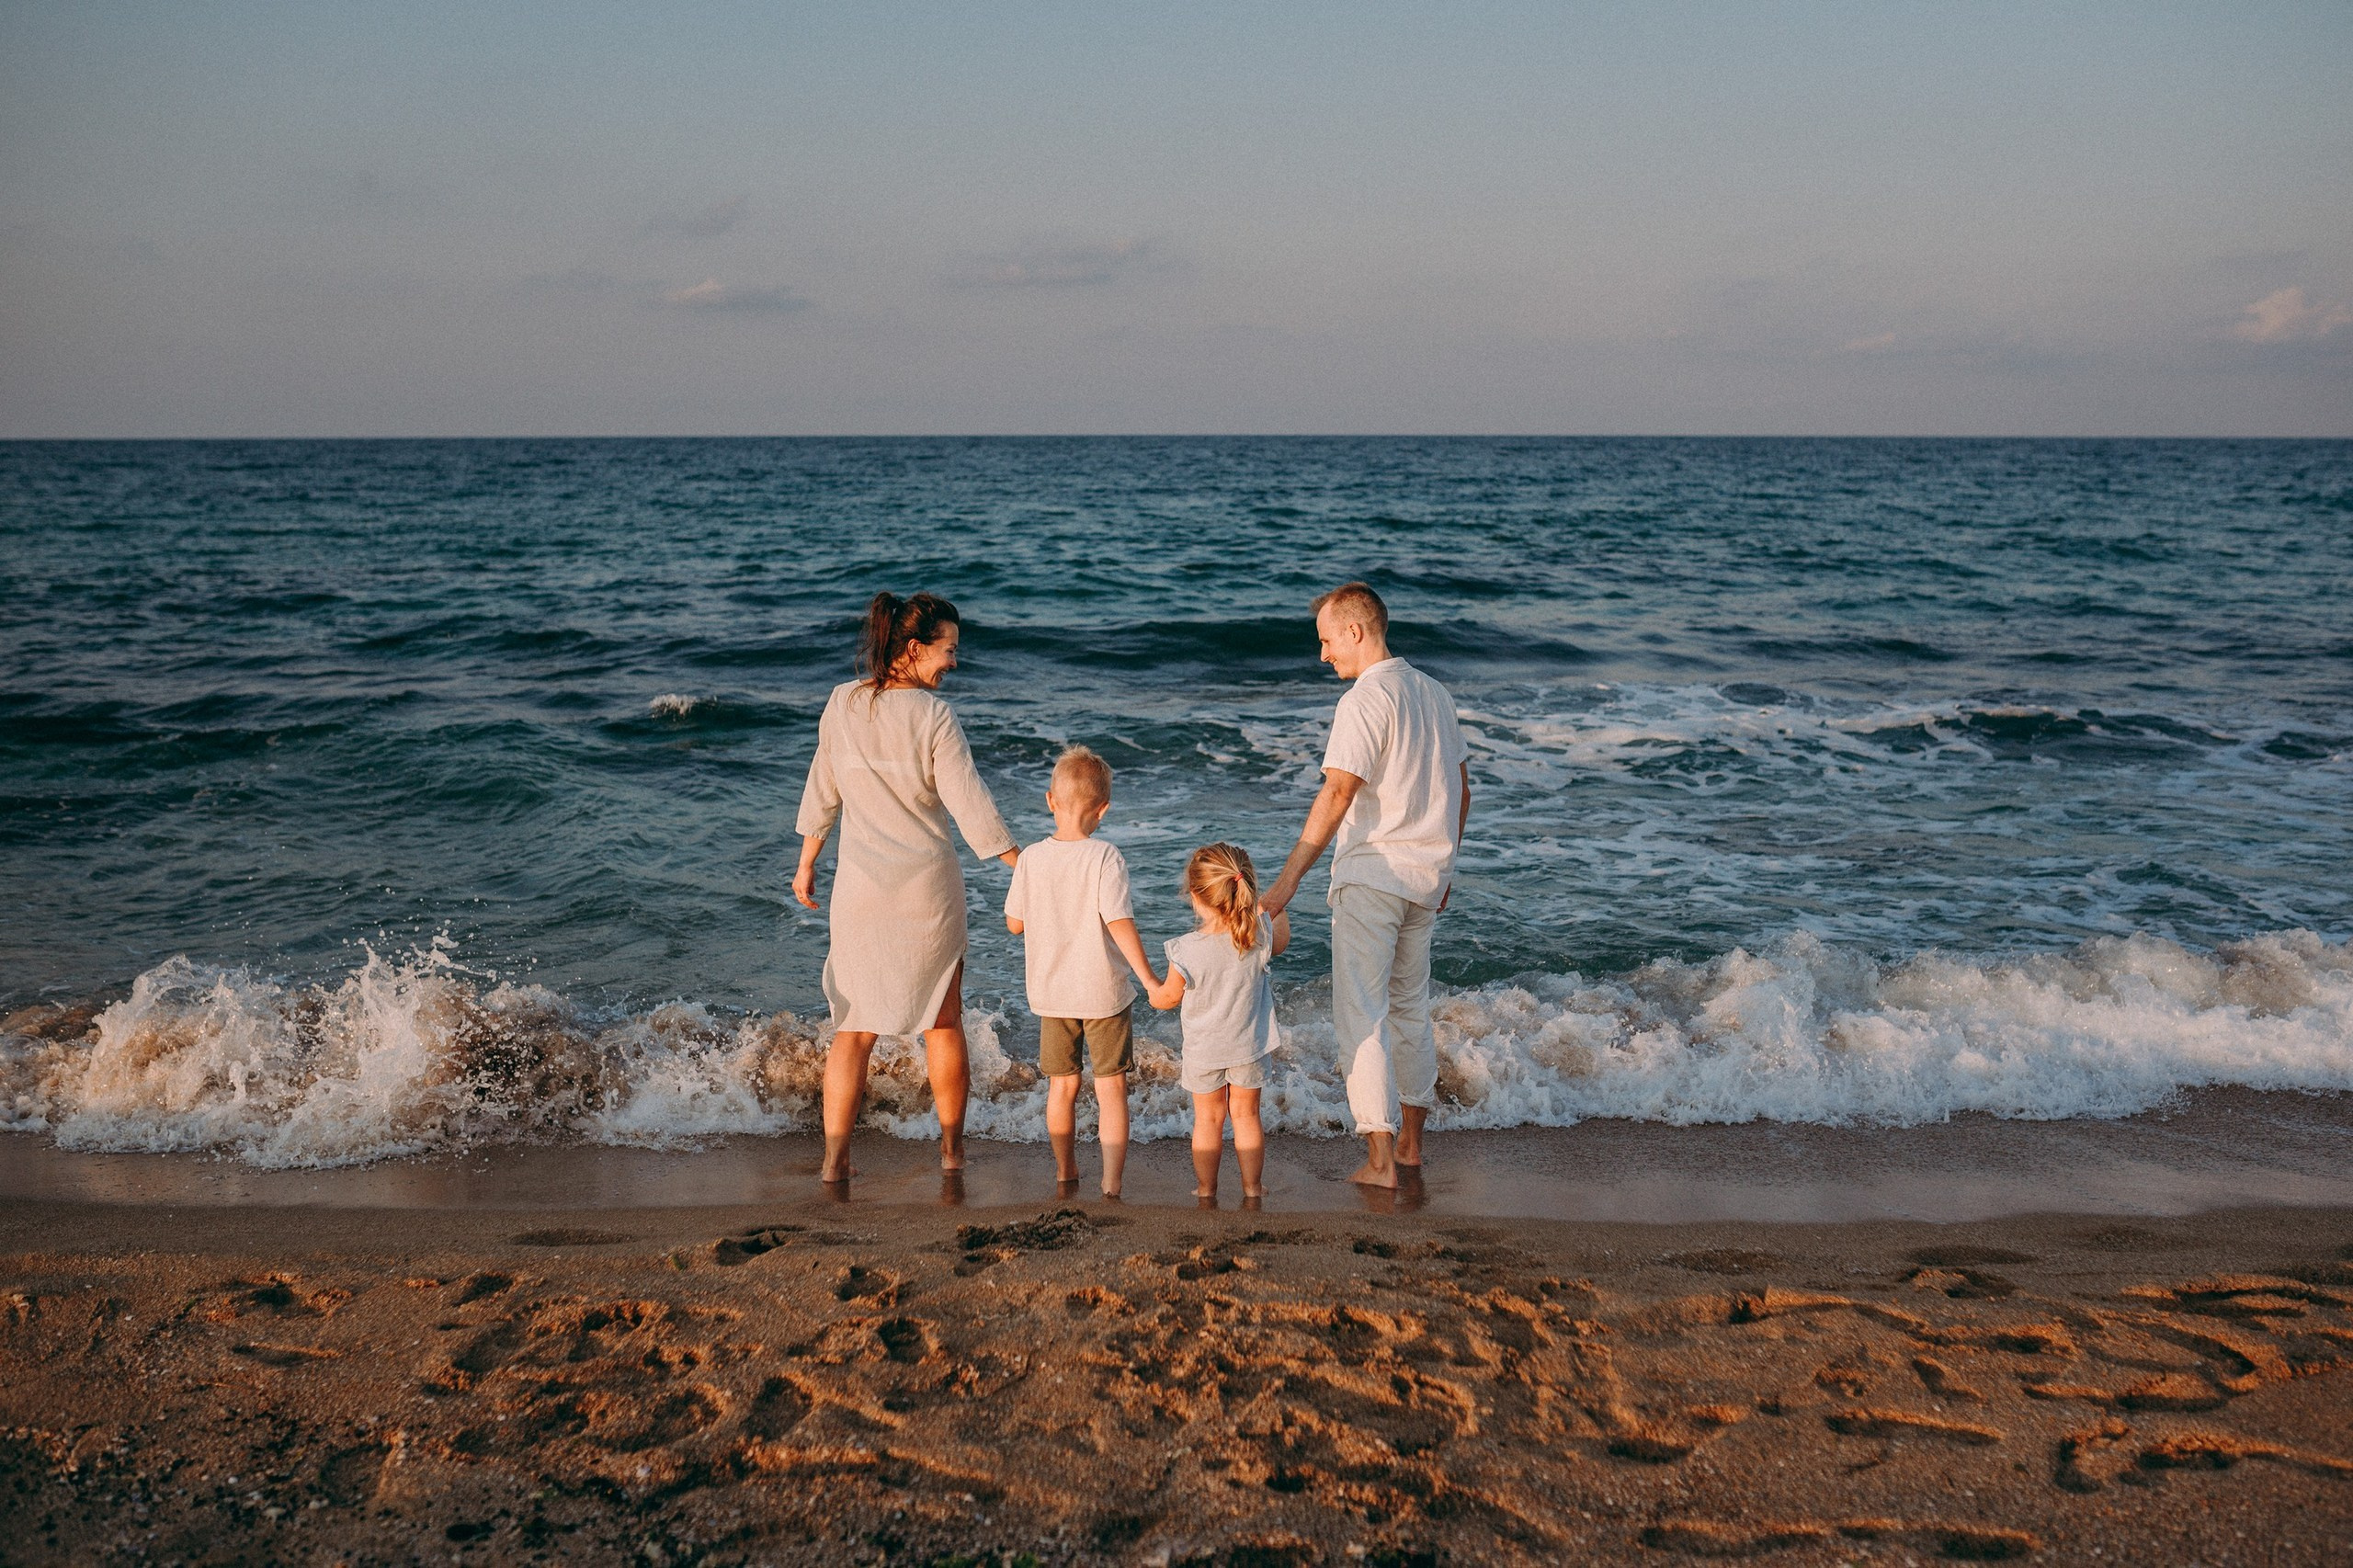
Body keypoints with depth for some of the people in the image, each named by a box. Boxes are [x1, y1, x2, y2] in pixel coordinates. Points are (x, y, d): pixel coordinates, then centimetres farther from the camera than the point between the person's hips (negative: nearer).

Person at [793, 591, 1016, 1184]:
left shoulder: (842, 704, -2)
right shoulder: (934, 715, -14)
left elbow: (821, 794, 7)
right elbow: (970, 806, -15)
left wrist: (806, 865, 20)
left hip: (860, 887, 2)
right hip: (928, 889, -2)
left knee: (855, 1025, 10)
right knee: (944, 1018, 15)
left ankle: (834, 1158, 8)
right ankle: (951, 1146, 26)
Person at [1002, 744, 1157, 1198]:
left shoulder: (1031, 858, -5)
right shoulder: (1105, 857, -15)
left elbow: (1015, 923, 2)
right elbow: (1118, 921, -21)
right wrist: (1148, 977, -18)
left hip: (1051, 992, 3)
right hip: (1103, 991, -3)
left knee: (1062, 1086, 17)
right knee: (1111, 1088, 6)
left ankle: (1065, 1171, 30)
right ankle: (1112, 1181, 3)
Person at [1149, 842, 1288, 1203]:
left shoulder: (1186, 951, -26)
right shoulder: (1260, 936, -20)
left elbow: (1171, 996, -9)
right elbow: (1282, 941, 6)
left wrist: (1154, 994, 14)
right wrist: (1275, 909, 24)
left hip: (1203, 1049, -1)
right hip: (1249, 1045, 2)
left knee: (1208, 1119, 16)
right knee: (1246, 1115, 18)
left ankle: (1206, 1190, 27)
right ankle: (1252, 1188, 26)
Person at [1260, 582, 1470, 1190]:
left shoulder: (1365, 700, -16)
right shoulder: (1433, 692, 10)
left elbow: (1336, 796, -24)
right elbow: (1460, 787, 16)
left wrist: (1288, 879, -25)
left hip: (1372, 876, -8)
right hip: (1426, 876, 8)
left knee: (1361, 1016, -3)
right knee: (1411, 1009, 18)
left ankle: (1380, 1159, -4)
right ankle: (1410, 1144, 26)